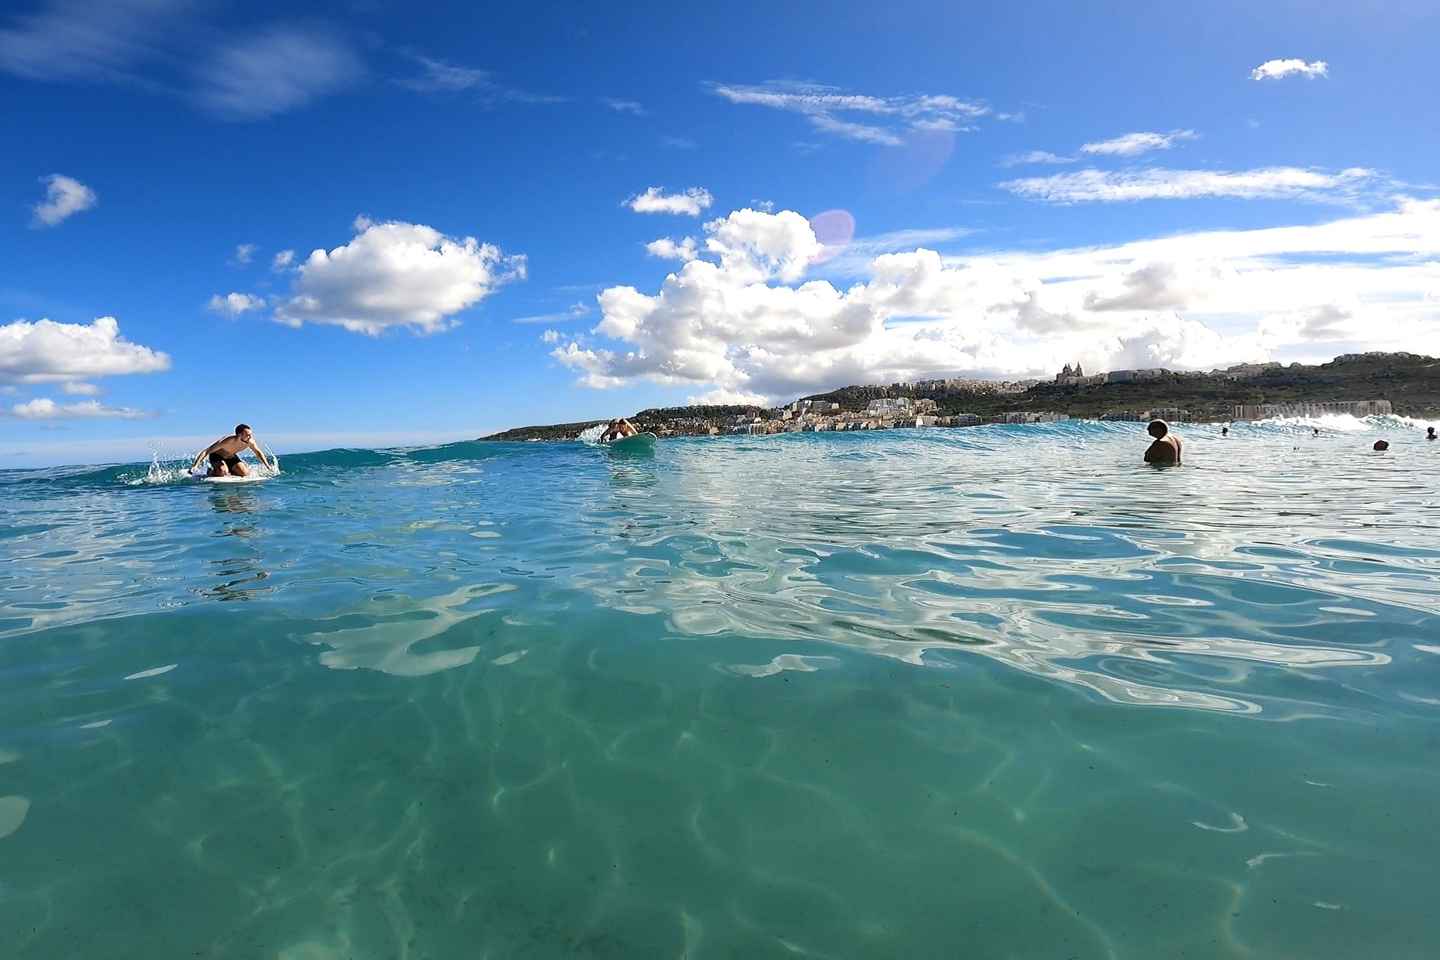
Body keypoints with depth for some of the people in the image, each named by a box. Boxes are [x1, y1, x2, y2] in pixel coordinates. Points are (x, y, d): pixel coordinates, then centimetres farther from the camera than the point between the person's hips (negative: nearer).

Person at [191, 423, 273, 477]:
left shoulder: (250, 441, -26)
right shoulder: (227, 441, -39)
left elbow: (258, 452, -3)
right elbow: (206, 452, -34)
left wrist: (267, 465, -3)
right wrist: (194, 465, -40)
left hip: (232, 457, 5)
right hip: (216, 456, -5)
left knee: (246, 474, -11)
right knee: (223, 472, -31)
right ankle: (211, 472, 3)